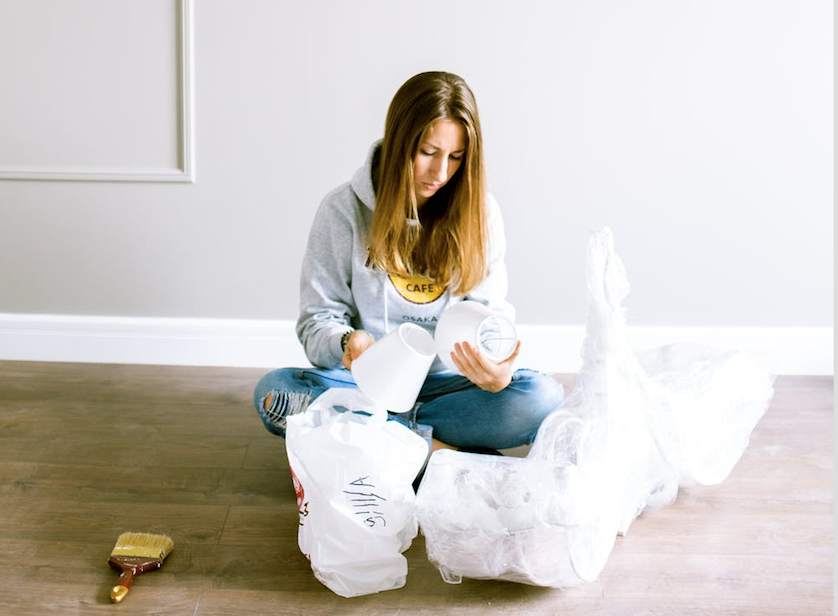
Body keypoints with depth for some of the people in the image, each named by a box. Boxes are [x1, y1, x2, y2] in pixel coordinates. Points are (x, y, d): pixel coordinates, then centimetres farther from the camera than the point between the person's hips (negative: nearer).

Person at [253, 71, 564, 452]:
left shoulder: (479, 213, 1)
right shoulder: (343, 210, -4)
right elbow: (318, 320, -3)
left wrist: (498, 372, -26)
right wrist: (345, 343, -29)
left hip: (445, 383, 2)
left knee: (543, 396, -27)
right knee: (274, 391, -28)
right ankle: (434, 447, -27)